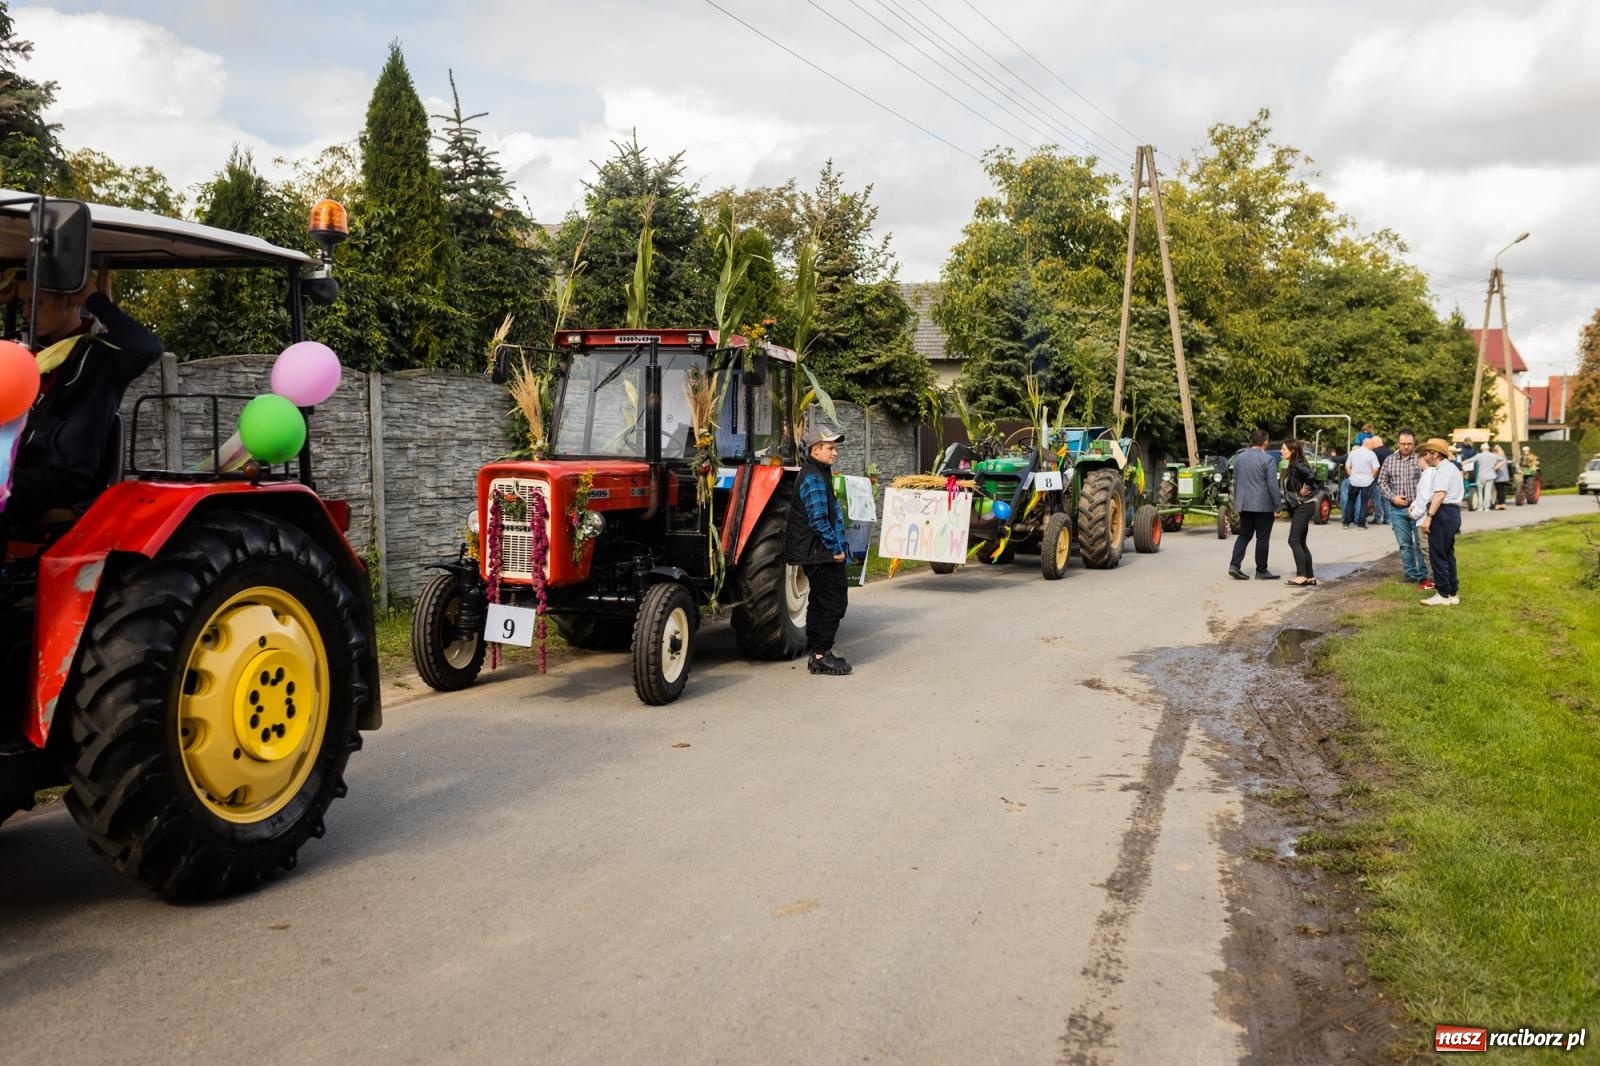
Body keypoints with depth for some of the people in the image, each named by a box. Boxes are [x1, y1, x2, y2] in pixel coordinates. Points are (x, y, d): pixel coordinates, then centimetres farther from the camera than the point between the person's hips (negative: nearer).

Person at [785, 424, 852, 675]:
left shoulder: (819, 474, 18)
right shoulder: (813, 478, -16)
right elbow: (818, 520, -22)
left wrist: (835, 547, 18)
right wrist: (836, 549, -17)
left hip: (815, 553, 11)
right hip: (822, 553, -11)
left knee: (820, 602, 15)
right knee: (834, 601, -6)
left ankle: (815, 653, 21)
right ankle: (822, 655, -3)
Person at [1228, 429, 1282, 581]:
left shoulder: (1239, 458, 7)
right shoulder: (1268, 459, -13)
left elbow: (1235, 482, 14)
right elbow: (1272, 485, -15)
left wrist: (1237, 501, 23)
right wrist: (1278, 505, -8)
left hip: (1244, 504, 6)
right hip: (1263, 505, -6)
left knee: (1244, 535, 13)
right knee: (1262, 538, 3)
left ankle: (1234, 565, 0)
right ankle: (1261, 570, 9)